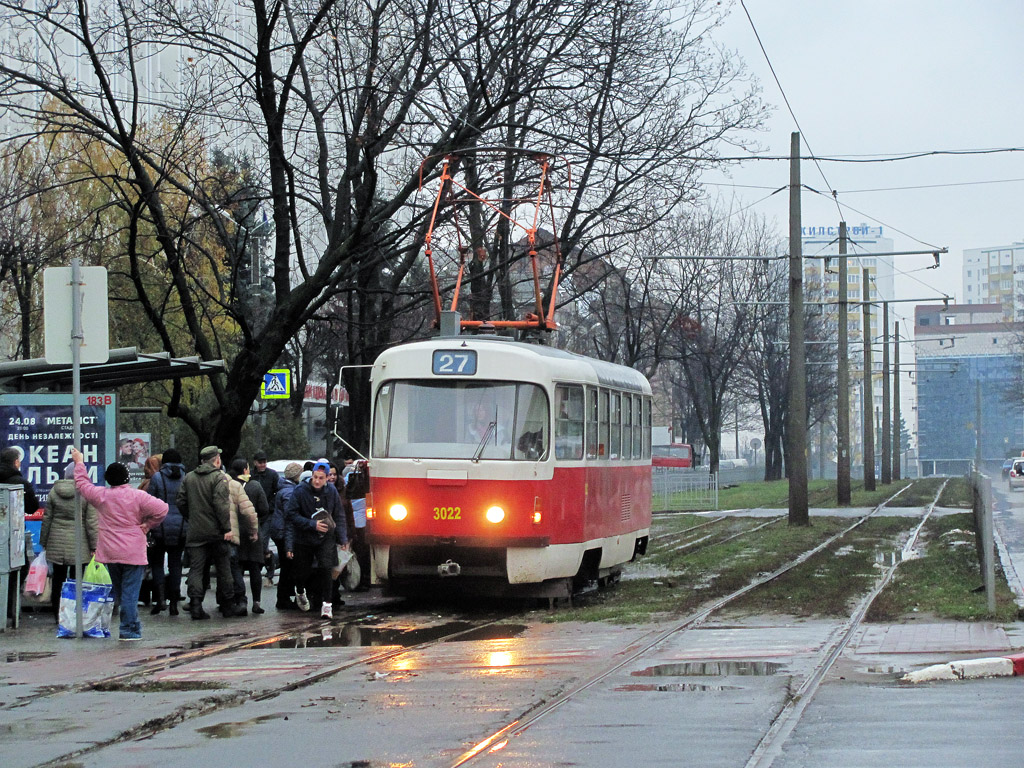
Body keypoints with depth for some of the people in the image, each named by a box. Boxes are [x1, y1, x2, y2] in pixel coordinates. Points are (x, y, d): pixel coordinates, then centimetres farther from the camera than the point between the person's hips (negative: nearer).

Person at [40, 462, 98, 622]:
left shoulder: (54, 491, 2)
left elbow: (47, 518, 7)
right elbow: (91, 521, -8)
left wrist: (44, 542, 15)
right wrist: (94, 546, -2)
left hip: (56, 543, 3)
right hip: (79, 543, -3)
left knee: (58, 580, 9)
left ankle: (58, 615, 13)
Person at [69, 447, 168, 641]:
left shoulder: (101, 496, 1)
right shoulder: (137, 496, -8)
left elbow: (82, 484, 17)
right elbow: (161, 509, -14)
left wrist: (79, 463, 29)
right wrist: (148, 525, 0)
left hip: (109, 552, 4)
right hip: (133, 552, -4)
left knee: (118, 591, 15)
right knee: (130, 592, -2)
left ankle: (132, 627, 19)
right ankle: (129, 630, -3)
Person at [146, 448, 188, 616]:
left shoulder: (157, 478, -4)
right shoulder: (186, 478, 2)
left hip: (161, 527, -2)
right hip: (181, 527, 2)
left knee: (157, 562, 9)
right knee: (175, 563, 9)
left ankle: (160, 597, -10)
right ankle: (174, 602, 7)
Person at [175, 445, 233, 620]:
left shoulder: (188, 477, 8)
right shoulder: (219, 477, -9)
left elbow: (181, 502, 9)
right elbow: (221, 505, -17)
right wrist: (226, 528, -15)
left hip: (195, 532, 3)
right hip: (216, 532, -3)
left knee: (196, 569, 2)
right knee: (223, 568, 8)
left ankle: (195, 604, -11)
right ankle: (227, 605, 14)